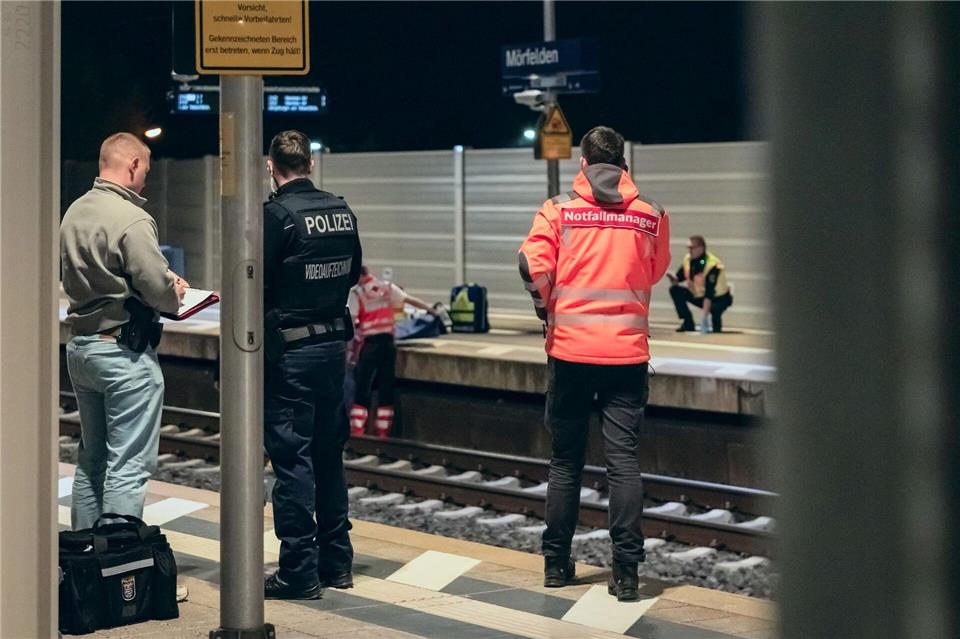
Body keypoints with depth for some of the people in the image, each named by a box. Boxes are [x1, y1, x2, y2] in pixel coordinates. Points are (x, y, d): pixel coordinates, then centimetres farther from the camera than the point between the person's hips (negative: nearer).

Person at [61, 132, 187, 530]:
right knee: (128, 466, -3)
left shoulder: (74, 212, 6)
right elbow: (159, 289, -21)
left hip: (80, 345, 8)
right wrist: (175, 293, 3)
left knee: (91, 459, 18)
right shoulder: (132, 219, -18)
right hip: (124, 352, -8)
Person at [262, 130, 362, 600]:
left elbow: (257, 284, -16)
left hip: (289, 348, -6)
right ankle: (336, 561, 22)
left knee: (292, 458, -1)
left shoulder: (277, 214, -15)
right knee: (329, 455, 15)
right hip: (334, 341, 6)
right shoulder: (342, 211, 4)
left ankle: (300, 572, 2)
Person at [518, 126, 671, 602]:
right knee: (624, 459, 1)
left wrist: (546, 308, 6)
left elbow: (533, 268, -11)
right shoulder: (651, 215, 2)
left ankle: (556, 563, 17)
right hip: (627, 352, 0)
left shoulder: (559, 209, -2)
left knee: (565, 459, 11)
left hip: (570, 350, 0)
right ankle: (626, 573, -3)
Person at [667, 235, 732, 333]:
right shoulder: (688, 259, -7)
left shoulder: (712, 265, -30)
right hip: (698, 295, 7)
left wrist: (704, 317, -42)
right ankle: (688, 324, -3)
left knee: (714, 309, -39)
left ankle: (716, 325, -1)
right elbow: (678, 279, 1)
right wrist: (672, 278, -26)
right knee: (675, 290, -10)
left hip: (718, 298, -7)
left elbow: (709, 294, -36)